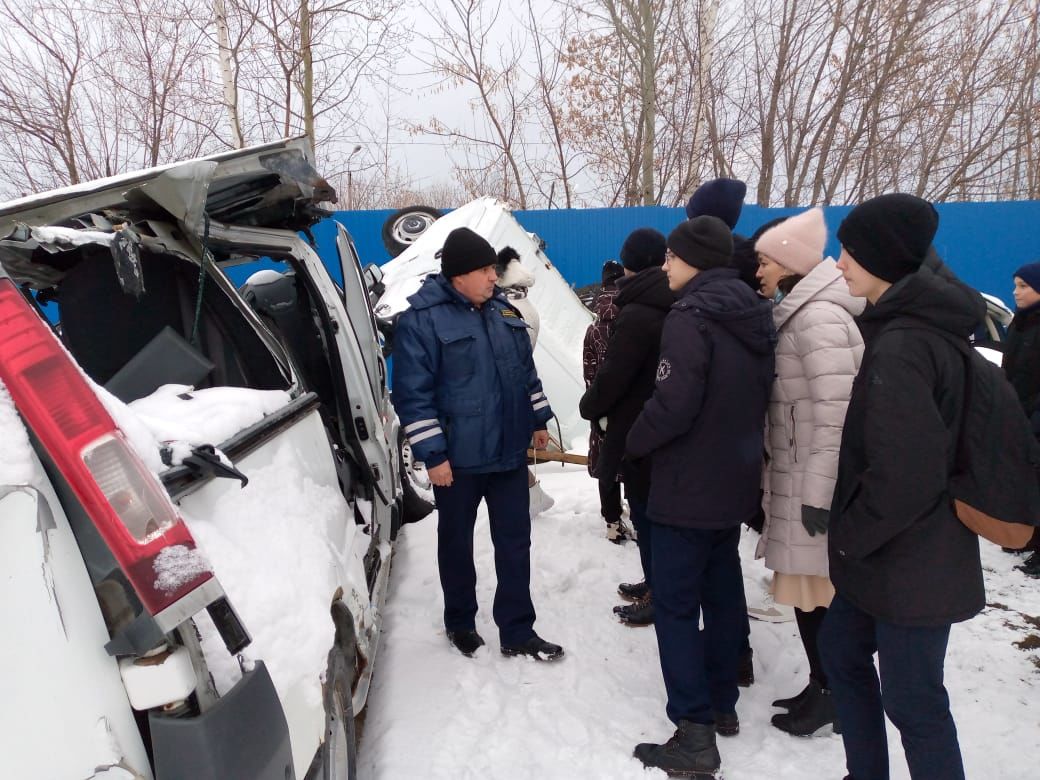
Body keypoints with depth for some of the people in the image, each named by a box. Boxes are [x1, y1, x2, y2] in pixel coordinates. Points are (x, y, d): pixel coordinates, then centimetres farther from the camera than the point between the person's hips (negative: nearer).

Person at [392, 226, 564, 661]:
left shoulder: (504, 311, 7)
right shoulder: (422, 320, -14)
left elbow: (526, 371, 18)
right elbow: (412, 394, -16)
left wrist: (538, 420, 17)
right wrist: (432, 454, -17)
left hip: (510, 452, 6)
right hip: (457, 460, -5)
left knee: (515, 542, 9)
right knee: (457, 543, 13)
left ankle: (518, 633, 21)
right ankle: (460, 623, 33)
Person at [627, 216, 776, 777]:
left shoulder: (690, 317, -20)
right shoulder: (754, 316, 8)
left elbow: (672, 405, -24)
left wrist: (633, 443, -8)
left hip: (688, 487, -9)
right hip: (735, 481, 9)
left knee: (675, 604, -1)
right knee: (722, 593, 18)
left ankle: (695, 734, 3)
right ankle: (722, 704, 31)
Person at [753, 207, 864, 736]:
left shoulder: (818, 318, -16)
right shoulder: (800, 314, 14)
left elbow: (835, 412, -22)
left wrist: (819, 493, -22)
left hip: (814, 481, -9)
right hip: (798, 475, 9)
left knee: (813, 590, 1)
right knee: (812, 588, 16)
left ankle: (831, 698, 16)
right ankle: (822, 686, 28)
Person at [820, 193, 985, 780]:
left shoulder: (902, 345, -25)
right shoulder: (919, 324, 7)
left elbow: (906, 474, -29)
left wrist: (851, 534, -13)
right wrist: (851, 530, 13)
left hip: (909, 564, -10)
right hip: (890, 552, 10)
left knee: (911, 700, 5)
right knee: (841, 650, 22)